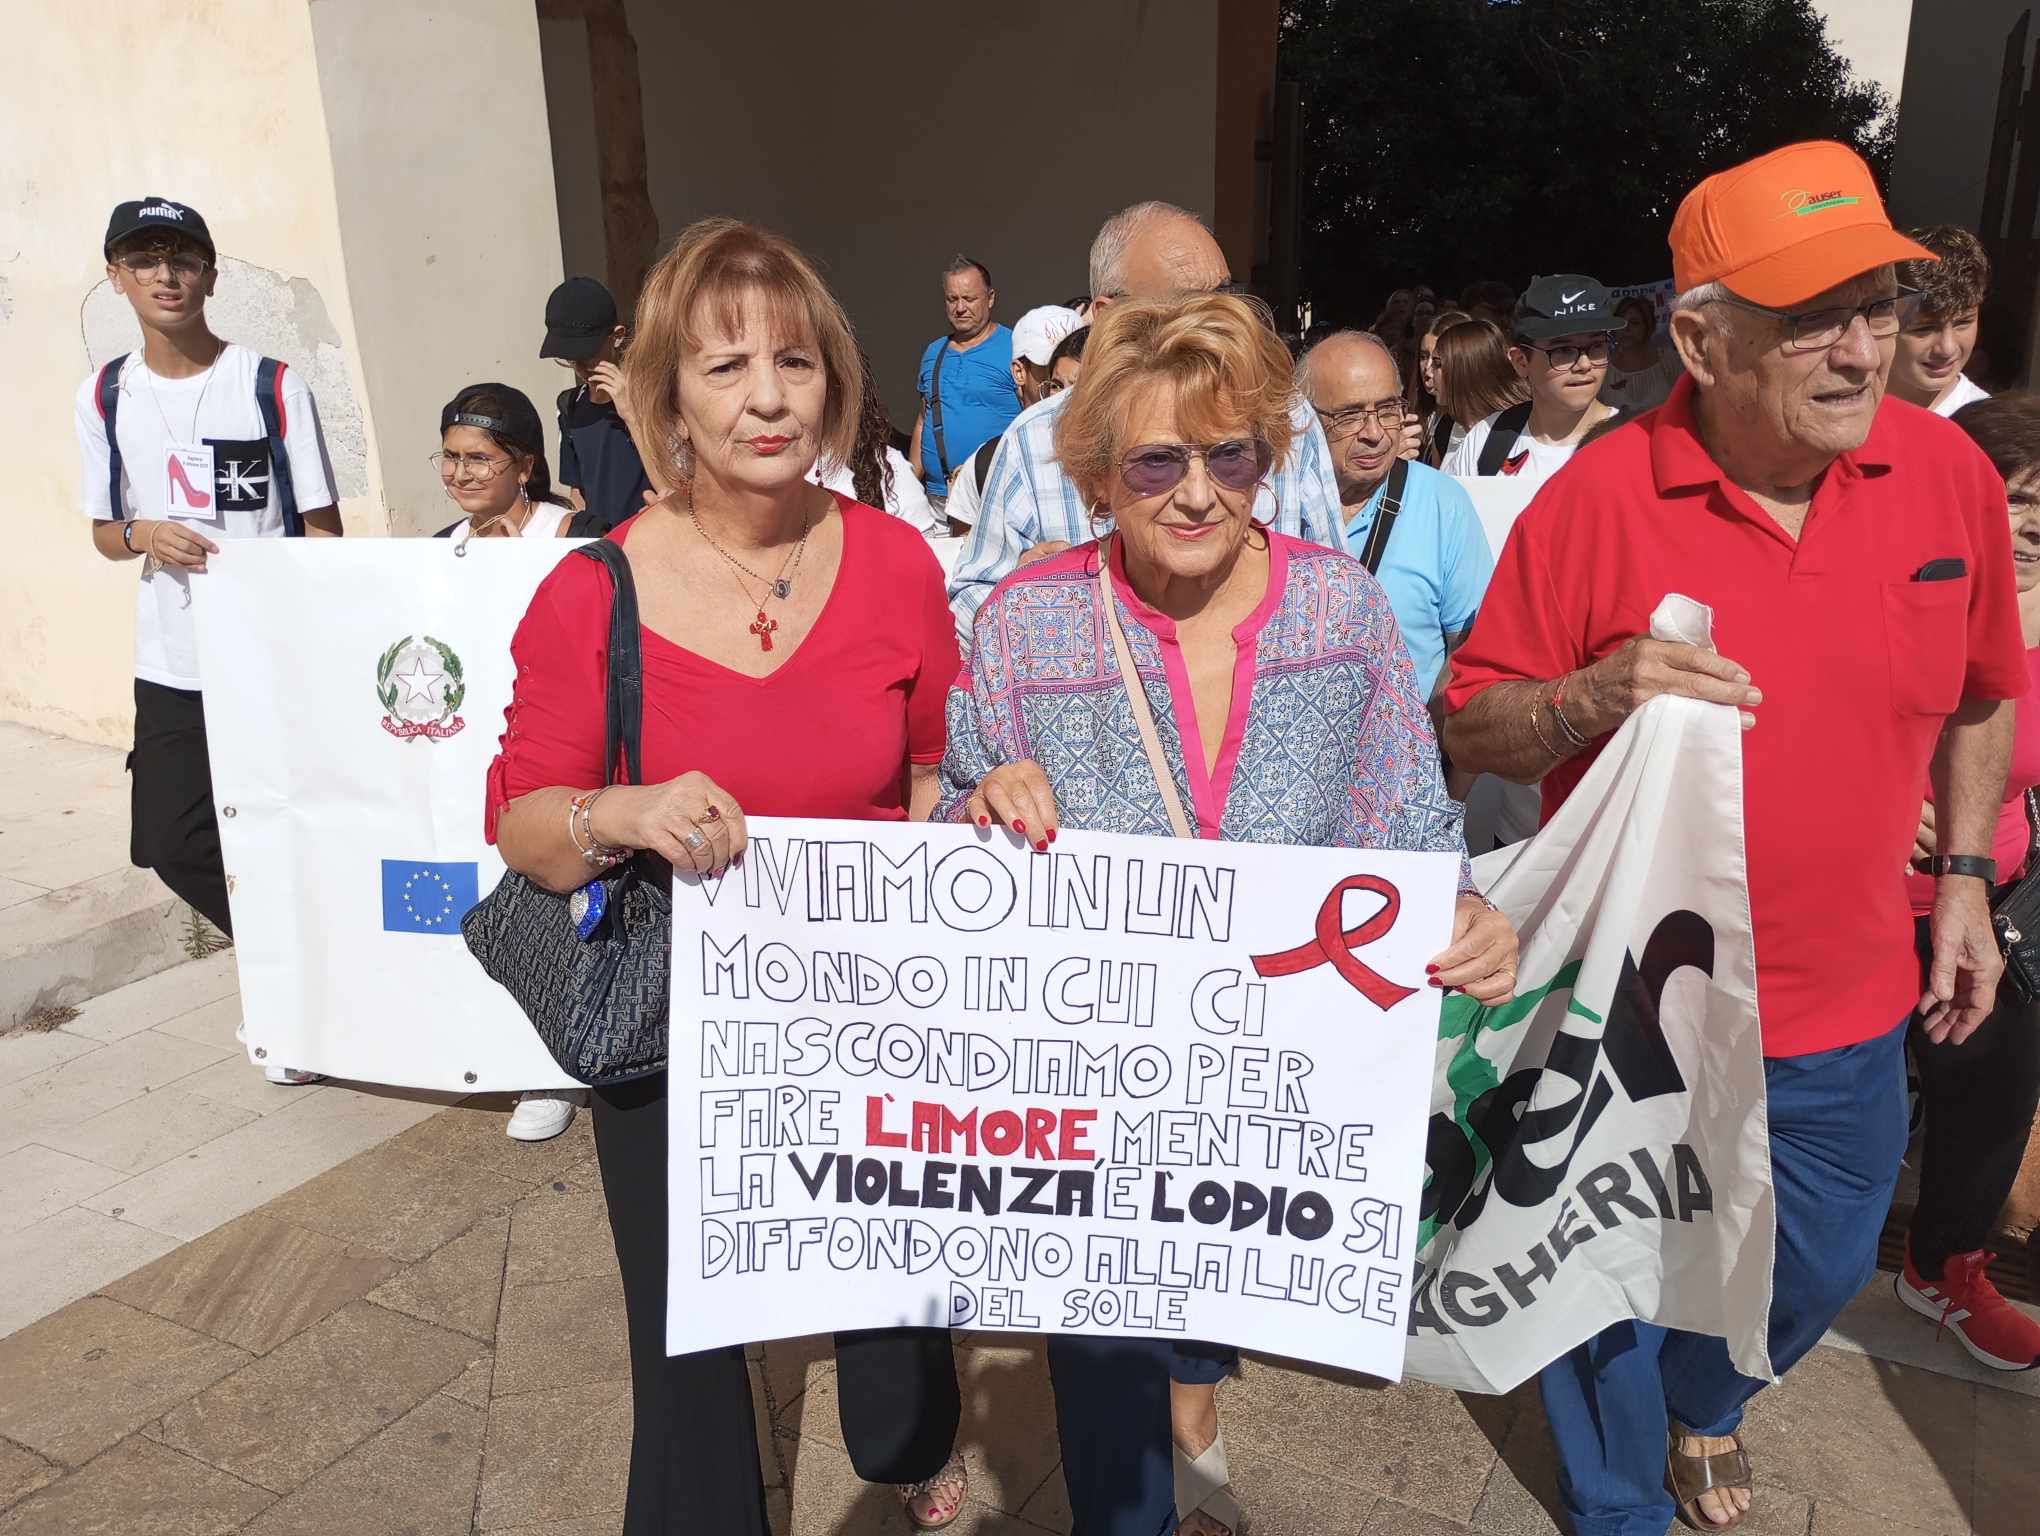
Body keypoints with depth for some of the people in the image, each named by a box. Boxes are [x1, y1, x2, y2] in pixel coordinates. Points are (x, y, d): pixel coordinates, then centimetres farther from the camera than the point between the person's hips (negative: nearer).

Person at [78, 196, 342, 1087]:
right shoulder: (105, 398, 7)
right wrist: (144, 536, -10)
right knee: (172, 842, 8)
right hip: (172, 663, 4)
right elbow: (104, 531, 14)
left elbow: (321, 527, -3)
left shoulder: (272, 385, -4)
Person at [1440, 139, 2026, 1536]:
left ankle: (1703, 1405, 61)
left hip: (1847, 1012, 4)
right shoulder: (1597, 498, -17)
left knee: (1818, 1269, 26)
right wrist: (1599, 696, -29)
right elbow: (1473, 730, -11)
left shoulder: (1951, 472, -5)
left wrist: (1965, 872, 9)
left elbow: (1983, 693, 11)